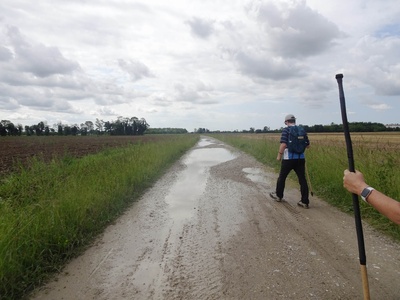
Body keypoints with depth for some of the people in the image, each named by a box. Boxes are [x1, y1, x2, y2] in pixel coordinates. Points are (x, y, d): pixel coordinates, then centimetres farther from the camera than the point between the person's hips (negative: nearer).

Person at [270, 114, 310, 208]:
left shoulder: (286, 130, -6)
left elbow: (283, 144, -18)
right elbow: (307, 145, 11)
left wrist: (279, 155, -7)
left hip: (288, 158, -4)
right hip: (300, 158, 4)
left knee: (282, 177, 14)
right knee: (302, 179, 4)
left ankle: (278, 195, 29)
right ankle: (305, 201, 4)